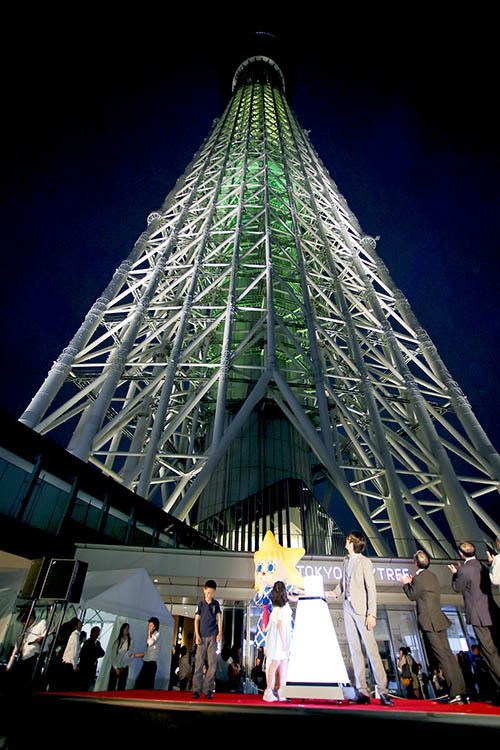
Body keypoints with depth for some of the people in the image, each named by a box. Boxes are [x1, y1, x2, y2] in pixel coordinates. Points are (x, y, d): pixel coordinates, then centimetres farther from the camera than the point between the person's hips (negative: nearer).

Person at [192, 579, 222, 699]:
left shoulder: (216, 604, 8)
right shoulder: (200, 604, 3)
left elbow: (219, 618, 7)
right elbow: (196, 620, 3)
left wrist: (220, 633, -3)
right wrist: (197, 635, -5)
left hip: (213, 636, 1)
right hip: (202, 637, -1)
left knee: (212, 664, -1)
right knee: (199, 663, -1)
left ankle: (208, 690, 7)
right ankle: (196, 689, 6)